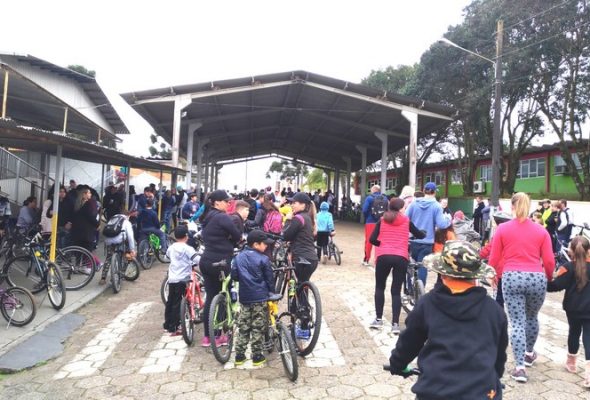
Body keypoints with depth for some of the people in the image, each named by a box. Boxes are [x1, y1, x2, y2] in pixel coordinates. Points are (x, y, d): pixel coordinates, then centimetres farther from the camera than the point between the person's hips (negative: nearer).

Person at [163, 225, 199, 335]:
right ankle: (174, 328, 3)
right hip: (182, 279, -7)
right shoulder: (187, 248, -12)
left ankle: (167, 325, 28)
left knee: (170, 302, 17)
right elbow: (197, 260, -25)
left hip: (171, 279, 7)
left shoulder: (171, 247, 9)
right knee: (177, 303, -2)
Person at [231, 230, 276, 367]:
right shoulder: (263, 259, -10)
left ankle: (239, 356, 17)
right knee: (258, 328, 4)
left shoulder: (238, 257, 4)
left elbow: (234, 276, 5)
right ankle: (257, 357, 12)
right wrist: (272, 293, 8)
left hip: (244, 297, 5)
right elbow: (269, 279, -5)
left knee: (243, 327, 13)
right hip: (260, 297, -4)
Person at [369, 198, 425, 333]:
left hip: (383, 256, 0)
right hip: (401, 258, 0)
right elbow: (420, 236, 18)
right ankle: (395, 324, 2)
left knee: (380, 287, 18)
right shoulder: (406, 220, 11)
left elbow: (372, 239, 3)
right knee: (396, 291, 8)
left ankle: (378, 319, 15)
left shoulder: (382, 220, 11)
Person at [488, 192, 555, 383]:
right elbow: (549, 261, 4)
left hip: (512, 278, -2)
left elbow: (494, 259, 3)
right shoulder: (541, 230, 6)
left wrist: (496, 275, 23)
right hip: (537, 278, 2)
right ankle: (529, 354, 42)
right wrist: (548, 278, 24)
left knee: (517, 323, 3)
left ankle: (519, 367, -1)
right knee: (532, 317, 24)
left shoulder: (503, 228, 2)